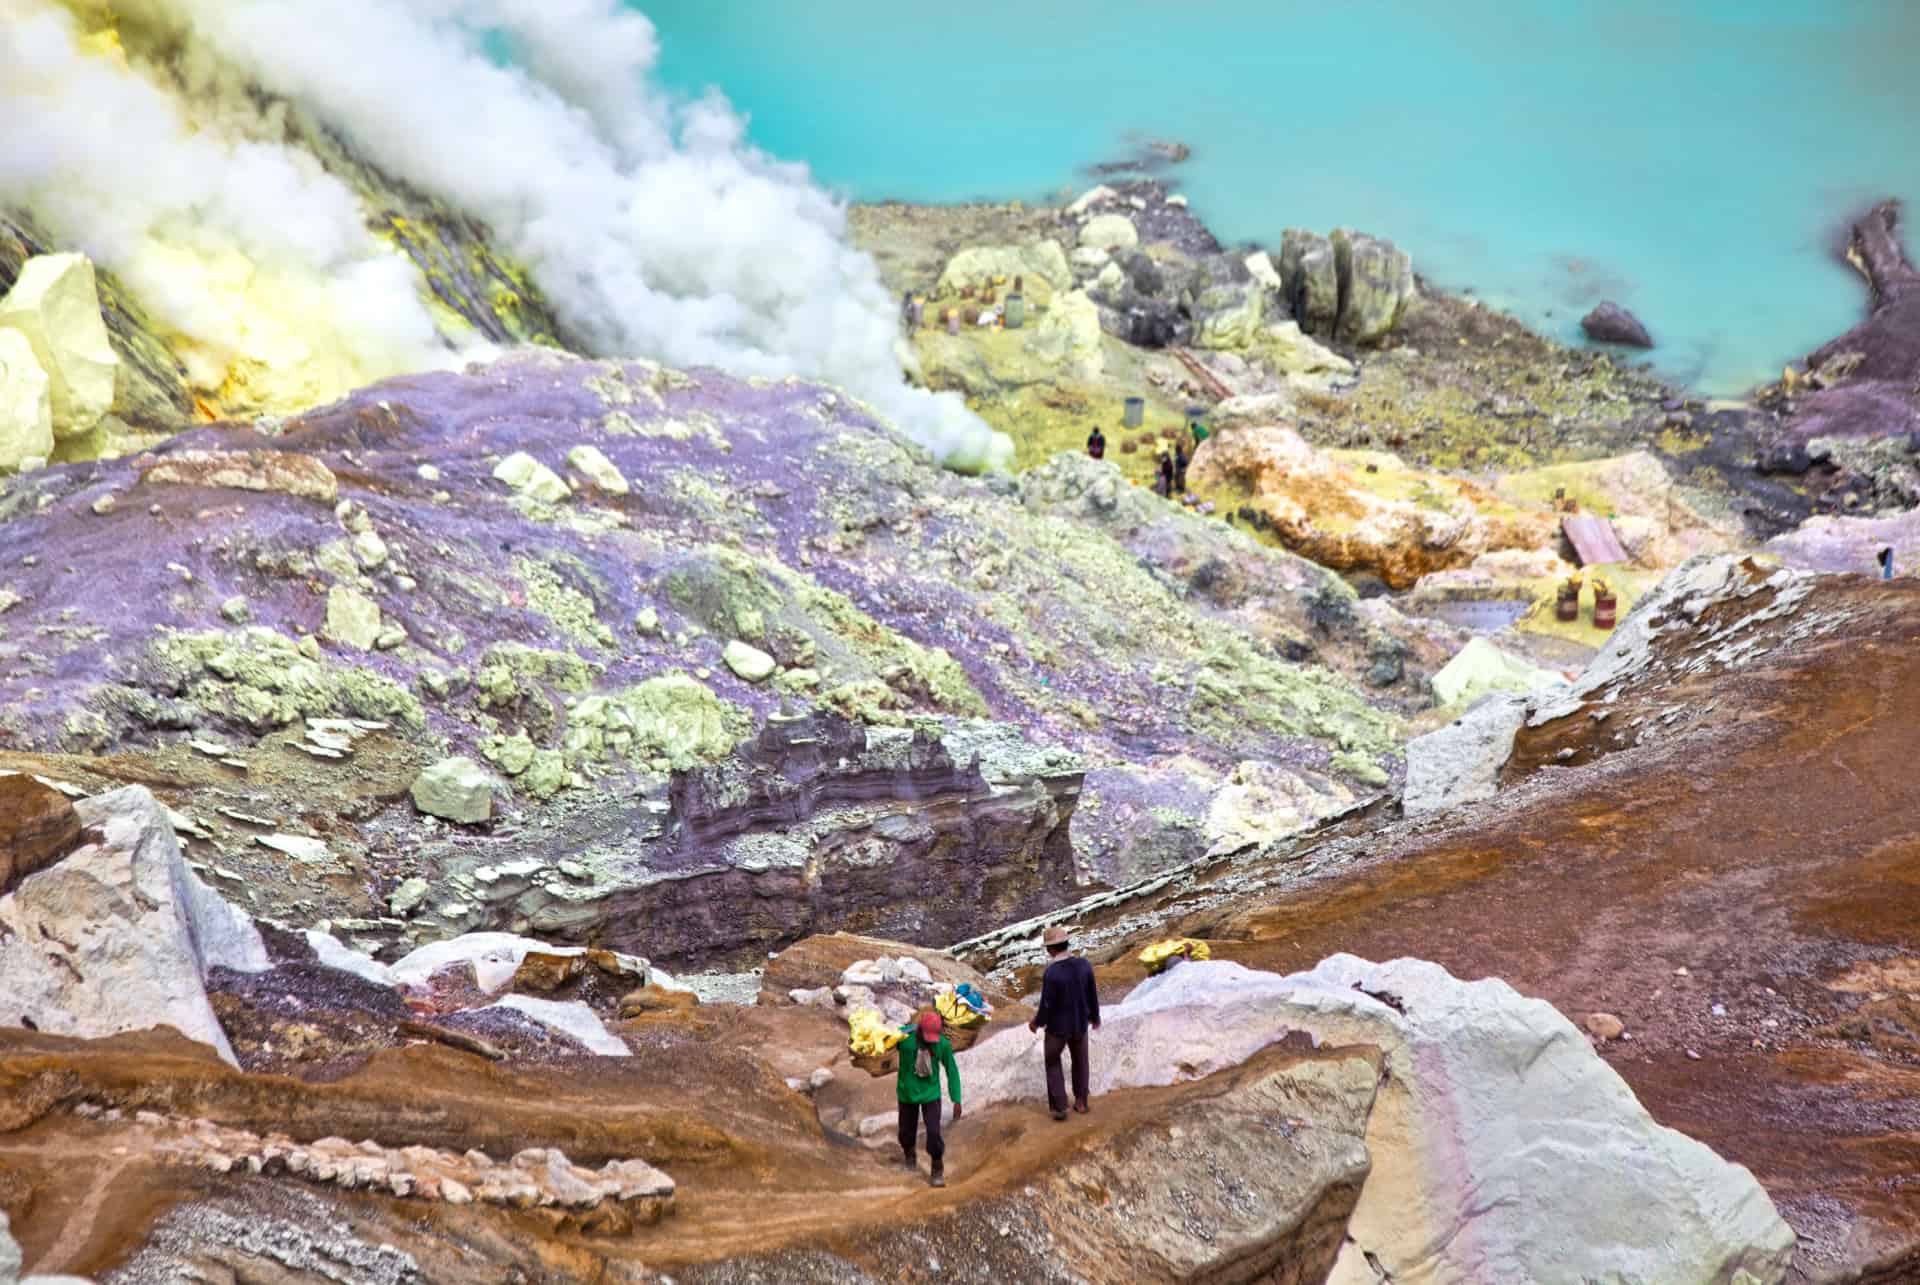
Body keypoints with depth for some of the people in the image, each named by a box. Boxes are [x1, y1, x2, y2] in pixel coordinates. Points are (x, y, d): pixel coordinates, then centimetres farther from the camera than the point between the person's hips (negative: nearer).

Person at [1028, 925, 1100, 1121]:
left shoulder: (1050, 973, -30)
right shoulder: (1084, 964, -15)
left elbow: (1047, 1005, -22)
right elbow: (1092, 995, -4)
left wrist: (1036, 1023, -1)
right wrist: (1095, 1016, 15)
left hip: (1057, 1026, -4)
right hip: (1080, 1023, 4)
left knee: (1053, 1062, 21)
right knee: (1079, 1061, 27)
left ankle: (1059, 1107, 20)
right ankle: (1081, 1102, 37)